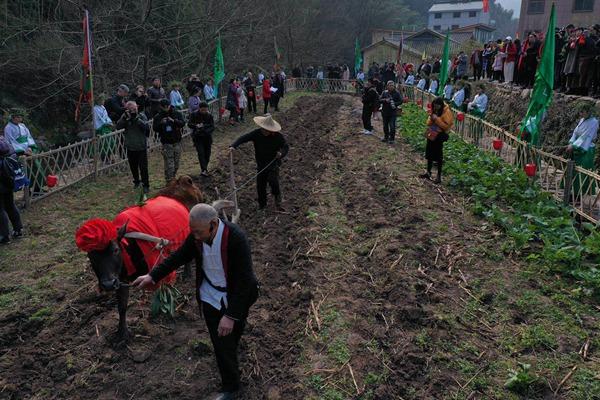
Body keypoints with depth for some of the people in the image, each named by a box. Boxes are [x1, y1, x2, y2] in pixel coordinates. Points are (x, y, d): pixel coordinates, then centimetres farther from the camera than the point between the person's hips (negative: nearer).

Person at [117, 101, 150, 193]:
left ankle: (146, 185, 8)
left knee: (143, 167, -2)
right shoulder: (125, 116, -2)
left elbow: (146, 126, -22)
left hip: (141, 146, -3)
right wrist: (125, 118, -25)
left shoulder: (142, 115, -7)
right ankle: (136, 181, 37)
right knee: (133, 166, 17)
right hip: (130, 147, 3)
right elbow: (118, 126, -13)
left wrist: (136, 118, -29)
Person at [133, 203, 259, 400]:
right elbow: (180, 256, 0)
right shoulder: (197, 235, -19)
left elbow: (244, 279, -32)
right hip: (211, 296, 3)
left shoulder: (236, 238, -35)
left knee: (234, 328, 23)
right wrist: (152, 276, -3)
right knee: (222, 345, 13)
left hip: (236, 295, -3)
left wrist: (231, 315, -32)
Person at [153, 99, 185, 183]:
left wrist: (174, 121, -24)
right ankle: (169, 180, 0)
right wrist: (161, 123, -23)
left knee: (176, 161, 13)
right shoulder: (158, 116, -1)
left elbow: (183, 123, -8)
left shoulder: (177, 113, 1)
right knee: (169, 163, -7)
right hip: (166, 142, -2)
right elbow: (155, 128, -5)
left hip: (177, 141, 3)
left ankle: (173, 177, 30)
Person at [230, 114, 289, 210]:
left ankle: (278, 201, 2)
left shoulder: (278, 136, -13)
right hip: (261, 165, 3)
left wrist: (281, 153, -24)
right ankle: (262, 204, 30)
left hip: (273, 164, -3)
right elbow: (243, 138, -14)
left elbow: (286, 147, -2)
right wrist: (233, 146, -30)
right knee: (260, 185, 9)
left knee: (273, 181, -23)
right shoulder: (257, 133, -10)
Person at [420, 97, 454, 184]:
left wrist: (437, 119, -25)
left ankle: (439, 176, 6)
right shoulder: (434, 111, 7)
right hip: (431, 135, 8)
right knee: (429, 154, 15)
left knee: (438, 156, -2)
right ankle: (428, 172, 29)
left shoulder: (446, 112, -15)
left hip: (439, 137, -8)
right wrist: (431, 118, -12)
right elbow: (428, 123, 10)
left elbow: (446, 126, -21)